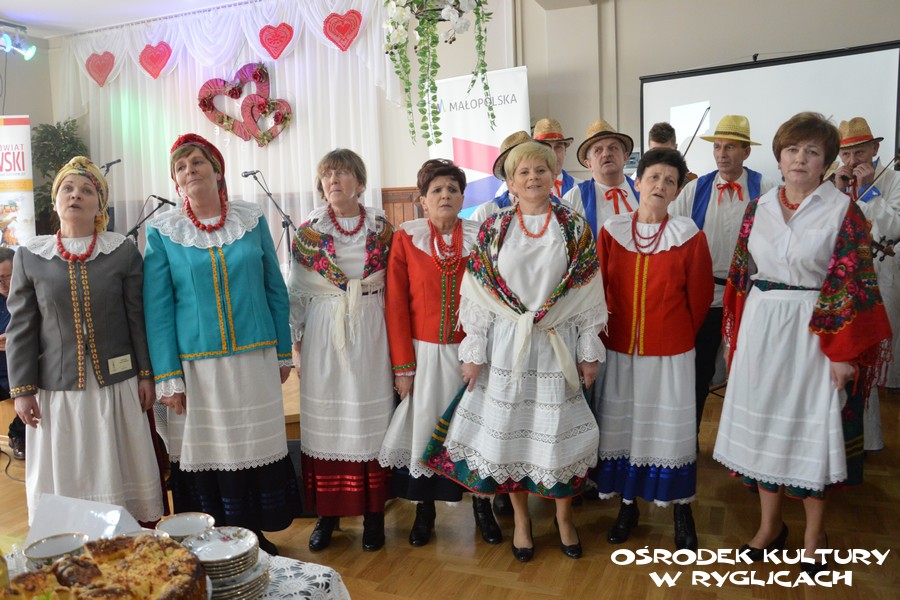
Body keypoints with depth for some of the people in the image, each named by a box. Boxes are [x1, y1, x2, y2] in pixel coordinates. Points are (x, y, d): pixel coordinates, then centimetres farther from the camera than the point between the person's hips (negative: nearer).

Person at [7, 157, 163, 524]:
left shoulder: (124, 252, 0)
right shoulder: (29, 256, 3)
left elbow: (138, 319, 2)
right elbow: (21, 328, 4)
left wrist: (146, 374, 1)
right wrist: (22, 390, 1)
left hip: (116, 385, 0)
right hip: (57, 390, 1)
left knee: (120, 475, 8)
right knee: (62, 481, 8)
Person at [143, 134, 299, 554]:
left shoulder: (252, 220, 4)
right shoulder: (162, 231, 1)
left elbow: (275, 289, 7)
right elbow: (157, 307, -2)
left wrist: (283, 353, 6)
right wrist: (168, 377, -7)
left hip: (254, 357, 1)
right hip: (196, 362, -1)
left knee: (258, 446, 7)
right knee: (205, 452, 6)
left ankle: (255, 535, 26)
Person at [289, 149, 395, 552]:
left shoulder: (382, 228, 3)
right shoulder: (309, 231, 2)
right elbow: (295, 292, 5)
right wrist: (295, 339, 3)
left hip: (371, 333, 0)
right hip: (324, 334, 0)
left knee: (371, 418, 5)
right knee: (325, 420, 5)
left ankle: (373, 512, 19)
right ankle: (327, 512, 20)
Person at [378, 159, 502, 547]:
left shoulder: (480, 237, 1)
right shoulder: (406, 238, -2)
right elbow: (396, 305, -3)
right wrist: (402, 365, -7)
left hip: (470, 351, 1)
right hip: (424, 353, 0)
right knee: (424, 429, 8)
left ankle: (481, 504, 29)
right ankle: (424, 509, 27)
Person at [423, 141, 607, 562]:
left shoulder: (575, 228, 2)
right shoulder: (493, 229, 1)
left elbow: (589, 293, 2)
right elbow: (476, 294, 0)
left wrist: (589, 351, 0)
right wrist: (473, 353, -3)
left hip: (559, 344, 0)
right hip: (506, 343, 0)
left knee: (559, 430, 8)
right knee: (509, 428, 8)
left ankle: (563, 517, 31)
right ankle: (521, 518, 29)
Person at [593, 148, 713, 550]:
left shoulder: (689, 235, -6)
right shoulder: (611, 231, -1)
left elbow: (700, 296, 2)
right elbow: (599, 289, 5)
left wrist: (680, 334, 8)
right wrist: (608, 332, 6)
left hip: (670, 352, -2)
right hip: (619, 349, 2)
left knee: (671, 428, 6)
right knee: (621, 425, 10)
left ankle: (681, 509, 26)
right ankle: (628, 505, 29)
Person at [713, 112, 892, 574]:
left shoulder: (843, 212, -6)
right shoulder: (758, 208, 6)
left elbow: (855, 286, -8)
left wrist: (845, 352, -13)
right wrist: (736, 332, 6)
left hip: (816, 332, -3)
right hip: (761, 329, 4)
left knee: (812, 427, 6)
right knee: (763, 423, 11)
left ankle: (814, 533, 26)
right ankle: (769, 525, 28)